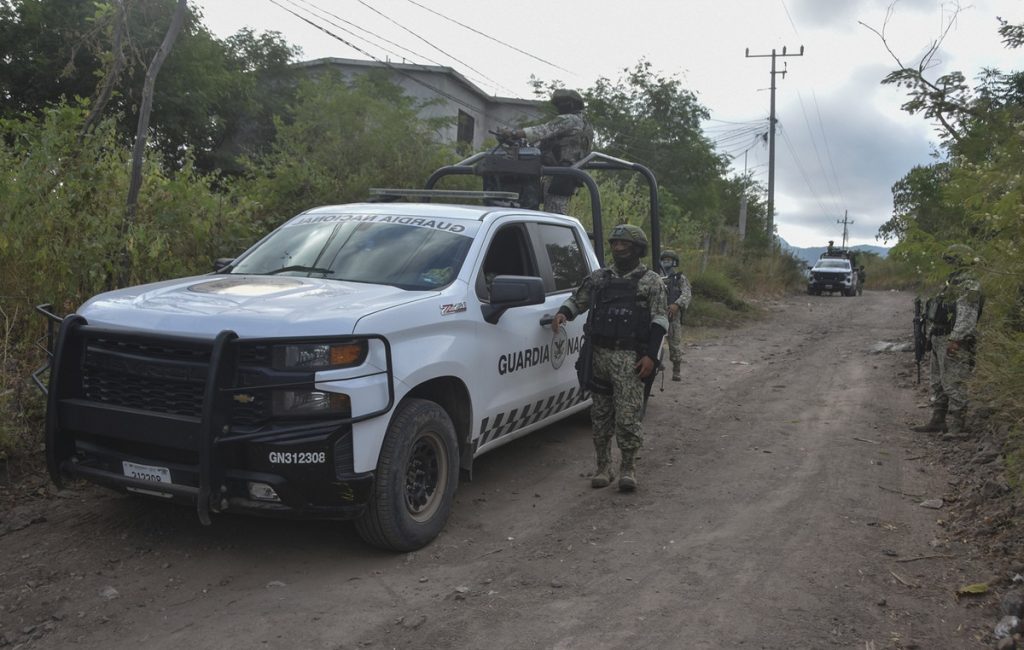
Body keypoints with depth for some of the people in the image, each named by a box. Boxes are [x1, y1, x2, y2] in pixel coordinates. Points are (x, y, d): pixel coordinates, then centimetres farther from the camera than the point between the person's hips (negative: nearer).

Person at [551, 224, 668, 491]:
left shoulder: (651, 281, 2)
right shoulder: (599, 278, 13)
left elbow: (659, 320, -3)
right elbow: (577, 299, 22)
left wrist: (651, 356, -12)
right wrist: (562, 313, -1)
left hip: (630, 357, -4)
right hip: (599, 354, 4)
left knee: (628, 415, -6)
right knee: (601, 414, 8)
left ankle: (628, 467, 8)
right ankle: (603, 467, 18)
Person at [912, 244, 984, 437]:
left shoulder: (970, 285, -13)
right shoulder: (952, 282, 18)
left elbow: (967, 316, -23)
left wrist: (955, 339, -28)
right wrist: (931, 337, 21)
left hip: (954, 343, -10)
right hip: (938, 340, 10)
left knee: (952, 384, -9)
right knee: (937, 383, 14)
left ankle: (957, 427, -4)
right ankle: (937, 421, 22)